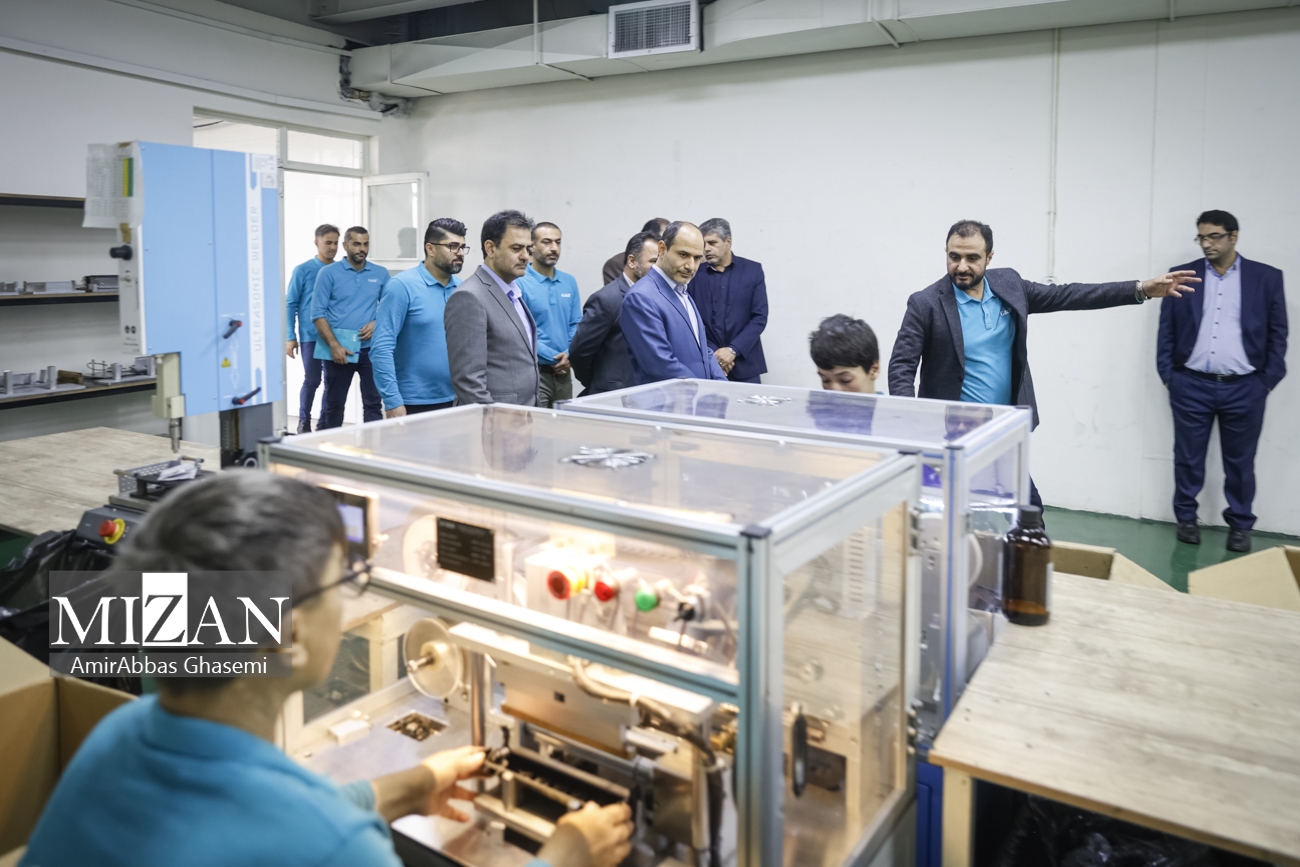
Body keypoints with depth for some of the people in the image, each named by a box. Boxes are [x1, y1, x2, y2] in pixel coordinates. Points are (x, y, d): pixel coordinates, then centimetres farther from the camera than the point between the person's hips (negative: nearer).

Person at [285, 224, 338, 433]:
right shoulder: (303, 270, 0)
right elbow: (291, 304, 1)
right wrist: (291, 337, -4)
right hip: (311, 336, -2)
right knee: (312, 380, 0)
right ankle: (304, 423, 17)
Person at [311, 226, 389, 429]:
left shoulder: (381, 274, 7)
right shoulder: (328, 273, -1)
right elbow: (318, 313, -5)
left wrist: (376, 323, -6)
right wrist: (334, 346, -13)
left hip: (370, 348, 2)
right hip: (339, 348, -2)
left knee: (373, 401, 2)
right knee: (334, 402, 9)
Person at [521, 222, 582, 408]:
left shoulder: (569, 282, 9)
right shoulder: (520, 283, -10)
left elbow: (576, 324, 11)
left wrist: (569, 354, -7)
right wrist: (554, 358, -12)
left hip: (563, 371, 6)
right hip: (534, 371, -6)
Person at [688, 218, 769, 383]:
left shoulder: (753, 270, 4)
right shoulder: (695, 274, 4)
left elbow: (760, 317, -1)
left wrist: (733, 350, -11)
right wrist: (712, 354, -10)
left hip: (745, 365, 0)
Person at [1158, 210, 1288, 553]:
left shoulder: (1267, 277, 3)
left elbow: (1277, 333, 4)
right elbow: (1166, 330, 5)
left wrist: (1268, 381, -1)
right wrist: (1167, 374, -1)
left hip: (1245, 388, 0)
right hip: (1191, 385, 0)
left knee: (1240, 462, 9)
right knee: (1188, 458, 9)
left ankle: (1240, 525, 24)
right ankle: (1186, 518, 24)